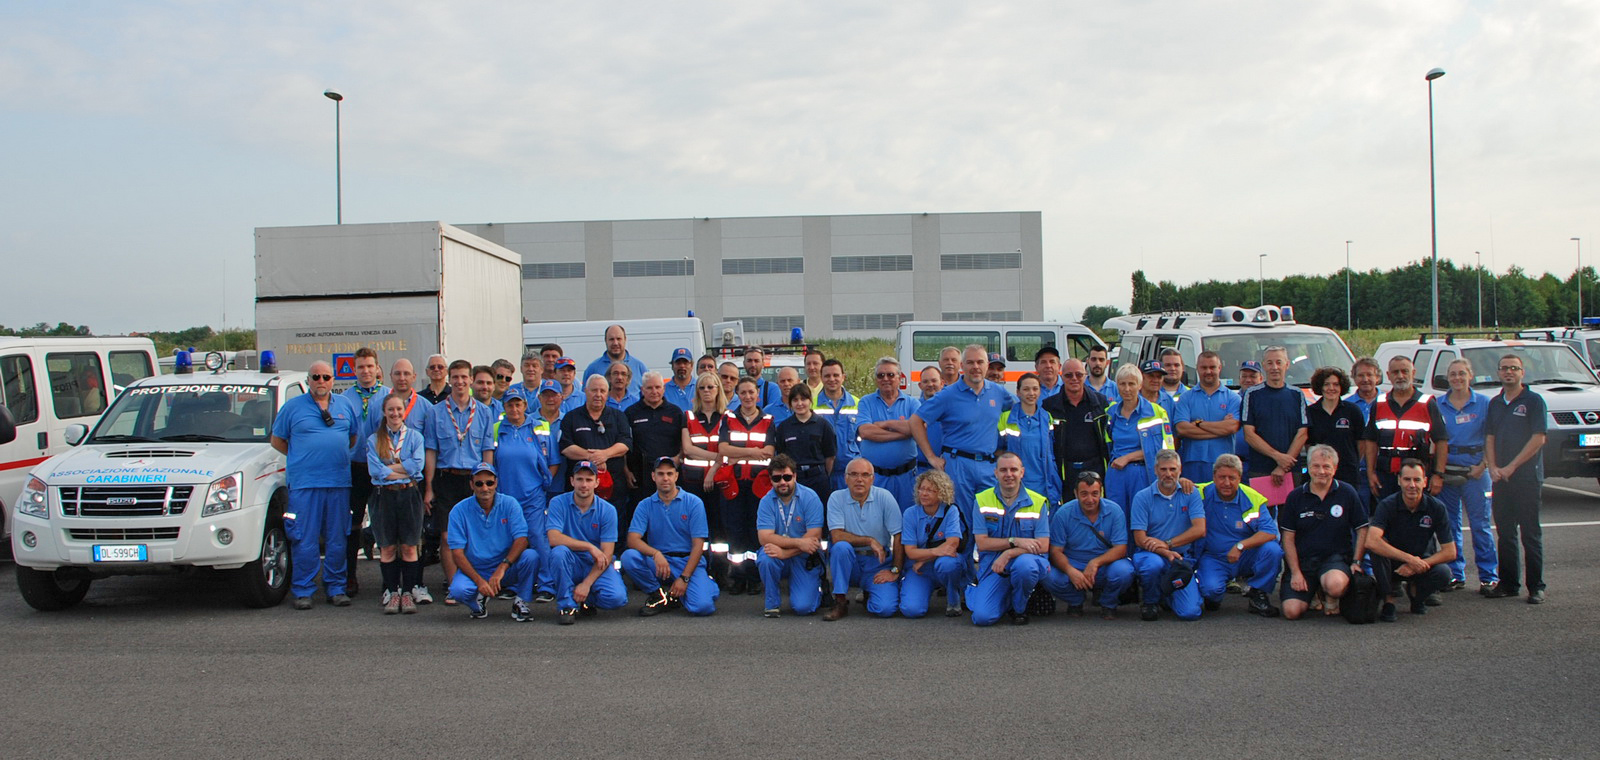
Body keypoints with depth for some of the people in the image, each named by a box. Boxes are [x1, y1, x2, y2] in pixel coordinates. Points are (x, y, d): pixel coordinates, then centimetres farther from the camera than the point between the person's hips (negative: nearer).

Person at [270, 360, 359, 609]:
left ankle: (336, 588, 13)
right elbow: (277, 440, 9)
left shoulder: (345, 406, 13)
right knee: (304, 540, -4)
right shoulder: (292, 407, 5)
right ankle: (302, 591, 3)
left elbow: (353, 438, 21)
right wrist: (301, 458, 4)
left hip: (339, 482, 3)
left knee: (337, 539, 5)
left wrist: (338, 456, 8)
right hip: (304, 483, -3)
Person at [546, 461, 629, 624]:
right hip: (570, 564, 0)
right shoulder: (558, 503, -7)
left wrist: (586, 583, -22)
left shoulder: (607, 510, -6)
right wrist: (590, 547, -25)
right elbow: (554, 538, -22)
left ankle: (587, 599, 10)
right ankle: (566, 605, -14)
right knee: (559, 551, -34)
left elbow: (606, 554, -11)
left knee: (616, 597, -27)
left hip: (597, 566, 1)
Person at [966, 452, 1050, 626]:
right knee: (982, 617, -20)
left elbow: (1043, 546, -7)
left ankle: (1019, 609, -6)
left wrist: (1009, 553, -20)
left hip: (1026, 560, -1)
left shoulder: (1038, 502, -1)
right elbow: (982, 543, -5)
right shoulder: (982, 500, 2)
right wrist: (1015, 541, -17)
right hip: (992, 566, 1)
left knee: (1024, 564, -39)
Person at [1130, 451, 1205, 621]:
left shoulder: (1190, 494, 4)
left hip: (1183, 558, 1)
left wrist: (1167, 543, -18)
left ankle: (1166, 596, 20)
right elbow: (1140, 539, -9)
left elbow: (1200, 530, -8)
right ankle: (1149, 601, -5)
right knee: (1154, 564, -40)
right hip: (1151, 555, -1)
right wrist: (1166, 553, -26)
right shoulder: (1142, 497, -2)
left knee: (1190, 612, -18)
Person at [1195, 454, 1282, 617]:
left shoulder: (1252, 499, -9)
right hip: (1213, 559, -2)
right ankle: (1214, 597, 11)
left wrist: (1240, 546, -28)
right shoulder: (1202, 494, -10)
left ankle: (1258, 595, -1)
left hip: (1246, 559, 2)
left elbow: (1270, 532, -17)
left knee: (1272, 549, -27)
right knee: (1211, 589, -31)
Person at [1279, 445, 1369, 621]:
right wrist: (1295, 572, -6)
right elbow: (1288, 538, 4)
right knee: (1292, 611, -19)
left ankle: (1329, 598, 2)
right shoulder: (1295, 497, 4)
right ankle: (1312, 595, 18)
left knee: (1335, 584, -38)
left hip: (1336, 557, -1)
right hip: (1303, 560, 1)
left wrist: (1356, 562, -6)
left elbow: (1362, 529, 6)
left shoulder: (1347, 493, 1)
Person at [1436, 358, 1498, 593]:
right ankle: (1455, 574, 15)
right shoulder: (1438, 404, 8)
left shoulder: (1484, 403, 2)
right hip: (1445, 471, 2)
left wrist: (1484, 465, -10)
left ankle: (1488, 576, 6)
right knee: (1450, 525, 6)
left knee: (1480, 524, -2)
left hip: (1475, 471, -2)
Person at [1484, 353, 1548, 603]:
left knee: (1530, 534, -2)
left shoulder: (1533, 401, -3)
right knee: (1505, 533, 8)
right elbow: (1490, 437, 12)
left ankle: (1536, 586, 3)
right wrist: (1493, 467, -3)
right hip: (1501, 478, 5)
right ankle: (1508, 583, 15)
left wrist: (1511, 467, -13)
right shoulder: (1495, 403, 14)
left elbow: (1538, 438, -10)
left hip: (1527, 477, -5)